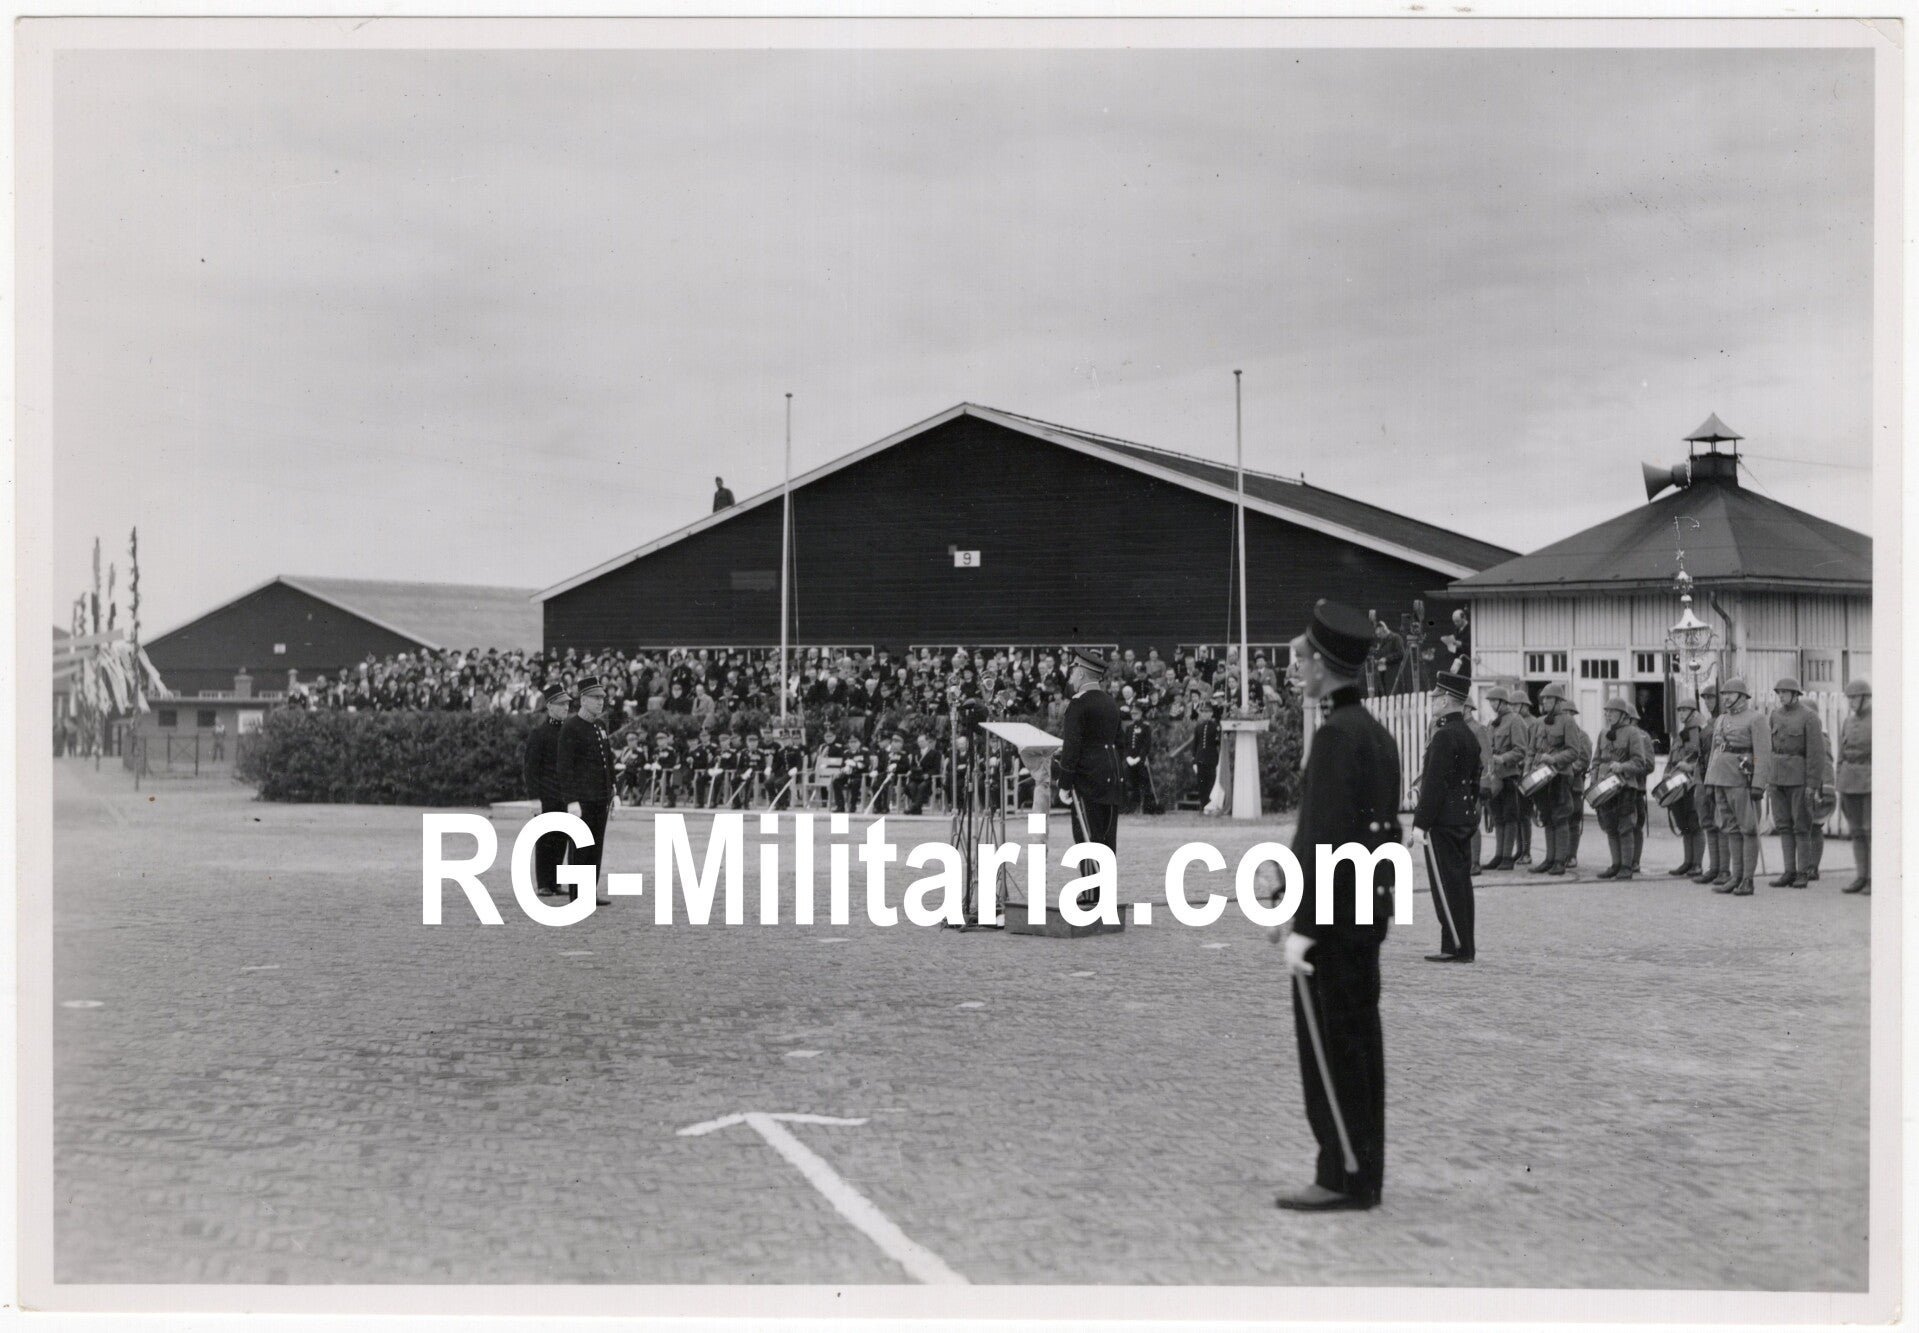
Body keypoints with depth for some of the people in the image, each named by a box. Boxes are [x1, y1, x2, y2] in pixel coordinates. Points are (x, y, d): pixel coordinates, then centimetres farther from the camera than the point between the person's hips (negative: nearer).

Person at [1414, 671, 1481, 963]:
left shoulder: (1444, 736, -16)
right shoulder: (1470, 735, 13)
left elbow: (1435, 784, -20)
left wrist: (1420, 823, -18)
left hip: (1443, 821, -9)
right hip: (1465, 818, 9)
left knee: (1446, 885, -5)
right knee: (1461, 882, 11)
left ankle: (1456, 948, -3)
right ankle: (1464, 948, 15)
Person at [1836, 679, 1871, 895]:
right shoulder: (1848, 723, 12)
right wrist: (1840, 791, 12)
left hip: (1873, 782, -6)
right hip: (1850, 782, 6)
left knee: (1872, 831, -4)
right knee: (1856, 831, 7)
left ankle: (1875, 879, 1)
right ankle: (1861, 878, 11)